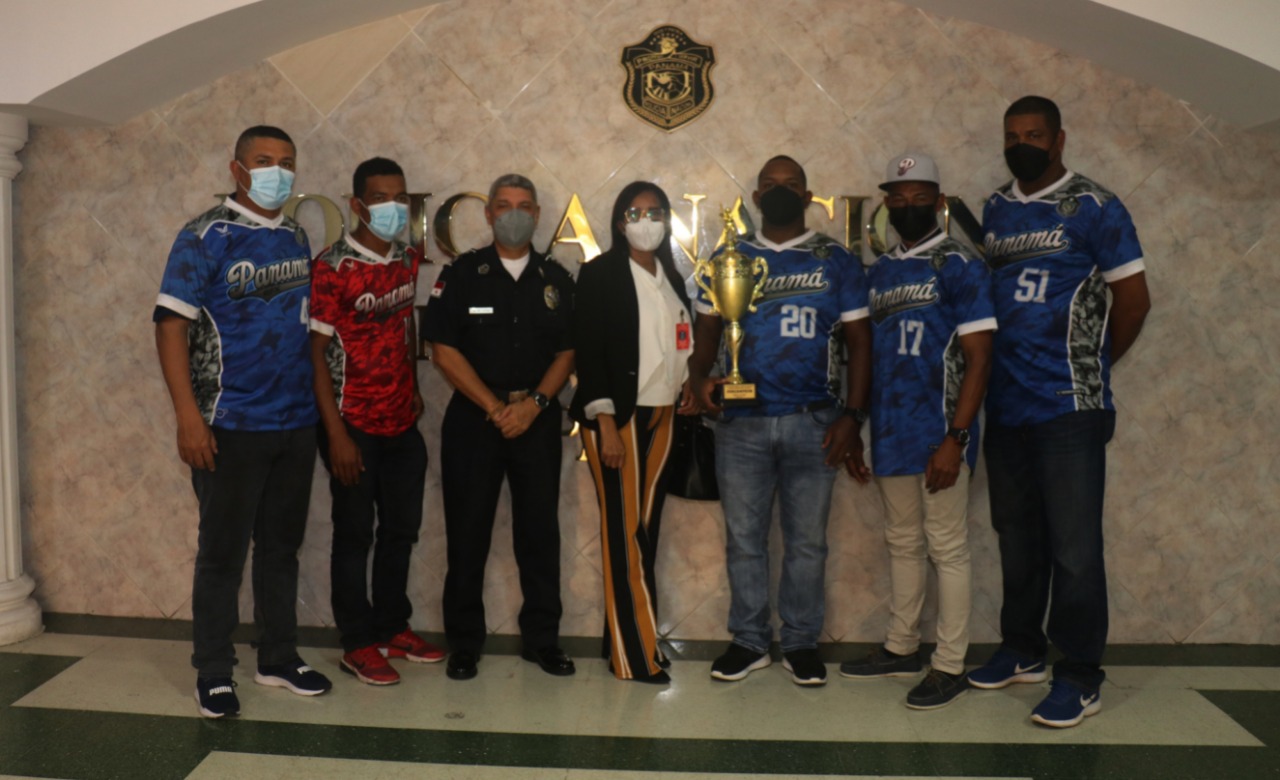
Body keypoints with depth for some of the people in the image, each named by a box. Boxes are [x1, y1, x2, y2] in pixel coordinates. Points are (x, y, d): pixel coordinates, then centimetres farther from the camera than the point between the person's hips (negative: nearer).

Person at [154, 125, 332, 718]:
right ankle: (213, 673, 18)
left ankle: (279, 659, 27)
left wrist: (321, 403, 5)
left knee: (282, 545, 14)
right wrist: (188, 415, -19)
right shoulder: (206, 236, -6)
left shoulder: (297, 238, 9)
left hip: (296, 423, 5)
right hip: (231, 425, -5)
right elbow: (171, 323, -11)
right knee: (222, 550, 5)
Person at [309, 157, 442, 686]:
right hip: (355, 424, -6)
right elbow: (316, 351, -15)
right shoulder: (333, 267, -14)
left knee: (401, 529, 14)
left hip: (402, 423, 6)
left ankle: (393, 627, 30)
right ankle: (358, 644, 18)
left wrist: (414, 389, 12)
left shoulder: (407, 260, 6)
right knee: (355, 534, 5)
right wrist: (336, 434, -18)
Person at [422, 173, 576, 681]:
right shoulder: (460, 275, 1)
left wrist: (534, 403, -11)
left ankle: (542, 638, 16)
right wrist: (496, 408, -11)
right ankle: (464, 643, 14)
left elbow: (567, 351, 5)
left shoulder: (557, 281, 9)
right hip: (473, 418, -2)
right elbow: (444, 350, -6)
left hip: (538, 419, 2)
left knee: (541, 530, 5)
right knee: (467, 533, 2)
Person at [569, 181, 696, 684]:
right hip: (617, 416, -6)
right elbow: (588, 351, -11)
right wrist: (606, 423, -16)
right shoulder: (599, 274, -5)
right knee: (625, 533, -3)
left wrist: (688, 385, 2)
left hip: (661, 416, 7)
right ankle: (635, 655, 4)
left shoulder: (671, 278, 14)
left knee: (646, 530, 8)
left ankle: (622, 637, 17)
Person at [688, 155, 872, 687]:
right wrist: (699, 377, -14)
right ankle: (748, 642, 20)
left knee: (807, 540, 5)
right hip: (742, 423, 1)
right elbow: (707, 330, 7)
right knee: (743, 538, 7)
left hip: (813, 423, -1)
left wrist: (852, 417, -5)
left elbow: (858, 342, 4)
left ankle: (801, 643, 19)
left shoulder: (837, 262, 6)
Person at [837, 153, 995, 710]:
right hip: (889, 434, 6)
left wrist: (956, 439, -17)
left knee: (947, 548, 1)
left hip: (938, 434, -6)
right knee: (902, 543, 15)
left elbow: (977, 358, -11)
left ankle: (950, 666, 10)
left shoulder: (960, 266, -6)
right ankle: (901, 647, 28)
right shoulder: (878, 271, 13)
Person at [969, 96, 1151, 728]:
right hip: (1005, 405, 6)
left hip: (1069, 407, -5)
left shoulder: (1095, 209, -4)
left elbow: (1133, 299, -3)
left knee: (1073, 545, -2)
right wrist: (997, 371, 7)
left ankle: (1079, 677, 9)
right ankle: (1022, 651, 29)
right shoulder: (993, 212, 11)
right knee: (1017, 535, 15)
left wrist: (1090, 366, 4)